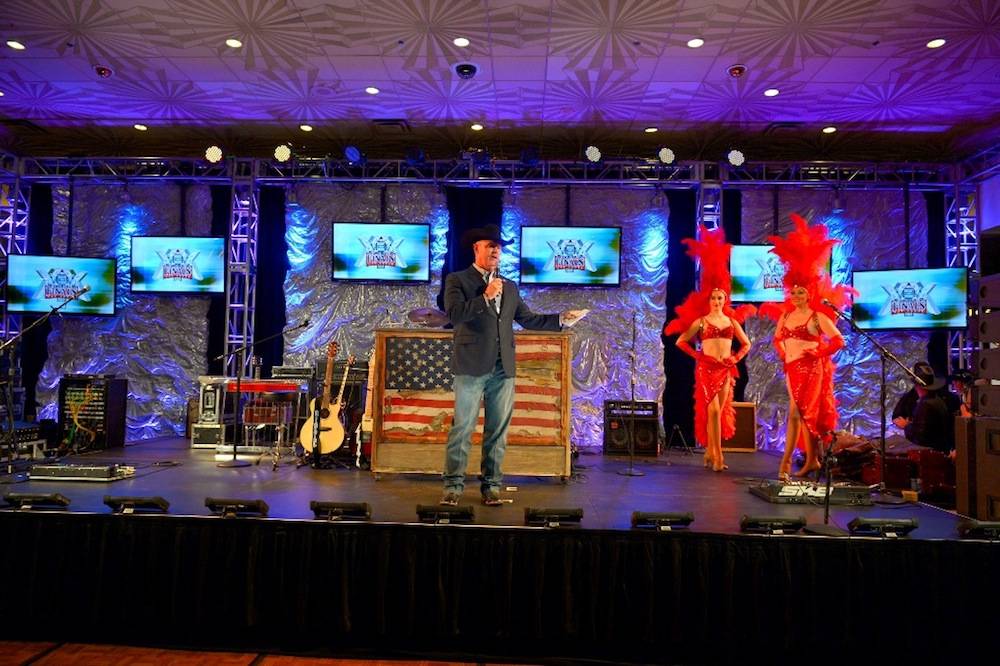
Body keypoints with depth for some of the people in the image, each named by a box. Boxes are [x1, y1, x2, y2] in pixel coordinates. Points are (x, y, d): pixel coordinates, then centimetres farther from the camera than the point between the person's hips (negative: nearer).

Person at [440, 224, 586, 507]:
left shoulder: (509, 287, 19)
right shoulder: (457, 280, 3)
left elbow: (528, 319, 18)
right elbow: (454, 314, -12)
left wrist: (561, 319, 10)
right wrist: (485, 297, -18)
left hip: (503, 368, 5)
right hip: (471, 366, -4)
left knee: (498, 430, 6)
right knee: (462, 428, -2)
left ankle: (491, 486, 15)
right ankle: (453, 486, 6)